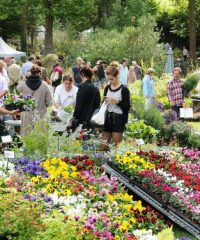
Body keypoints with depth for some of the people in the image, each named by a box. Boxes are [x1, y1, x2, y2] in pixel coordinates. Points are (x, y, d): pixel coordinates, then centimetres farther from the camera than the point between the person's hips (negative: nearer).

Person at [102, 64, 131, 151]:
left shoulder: (124, 89, -6)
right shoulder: (107, 88, 10)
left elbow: (127, 106, -8)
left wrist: (117, 101, -19)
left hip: (118, 119, -5)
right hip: (107, 118, 5)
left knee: (116, 145, -3)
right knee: (104, 145, 3)